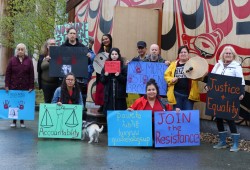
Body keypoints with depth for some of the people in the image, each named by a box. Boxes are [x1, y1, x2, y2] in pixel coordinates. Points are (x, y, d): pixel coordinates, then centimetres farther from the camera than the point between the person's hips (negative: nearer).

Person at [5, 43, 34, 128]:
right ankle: (14, 121, 14)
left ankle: (22, 121, 14)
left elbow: (31, 75, 1)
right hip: (14, 87, 0)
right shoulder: (12, 60, 4)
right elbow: (7, 73, 3)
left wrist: (31, 87, -4)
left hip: (25, 87, 0)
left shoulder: (29, 61, 2)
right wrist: (7, 85, -4)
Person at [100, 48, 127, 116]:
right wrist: (105, 76, -11)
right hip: (108, 94, 2)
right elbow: (102, 81, 7)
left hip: (120, 94, -2)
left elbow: (126, 80, -4)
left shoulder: (123, 67, 2)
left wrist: (119, 76, -18)